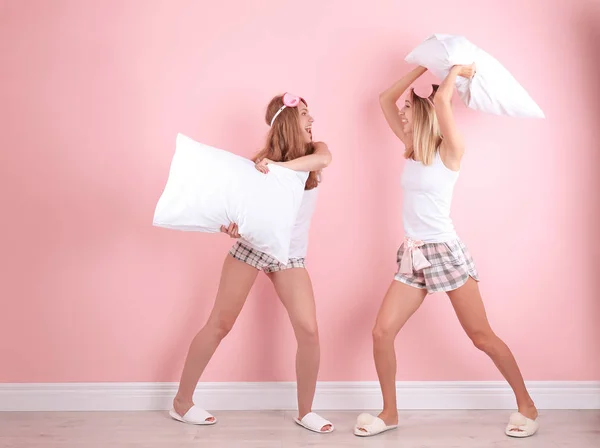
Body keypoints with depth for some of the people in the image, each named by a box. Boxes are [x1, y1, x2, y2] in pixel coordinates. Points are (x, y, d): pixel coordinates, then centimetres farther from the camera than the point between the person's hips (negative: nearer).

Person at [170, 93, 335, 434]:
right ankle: (182, 402, 17)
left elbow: (324, 159, -23)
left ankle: (305, 411, 10)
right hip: (251, 245, -2)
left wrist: (279, 166, -34)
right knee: (220, 325, 3)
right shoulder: (262, 159, -3)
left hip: (290, 255, 2)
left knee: (309, 331, -10)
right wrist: (230, 221, -29)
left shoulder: (315, 151, 1)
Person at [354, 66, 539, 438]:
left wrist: (456, 70, -7)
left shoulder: (450, 150, -8)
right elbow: (386, 99, 14)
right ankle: (390, 413, 12)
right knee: (382, 331, -3)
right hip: (413, 256, 6)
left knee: (481, 336, 1)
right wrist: (424, 67, 11)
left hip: (445, 252, -6)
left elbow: (441, 100, -25)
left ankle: (527, 405, 18)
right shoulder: (413, 148, 11)